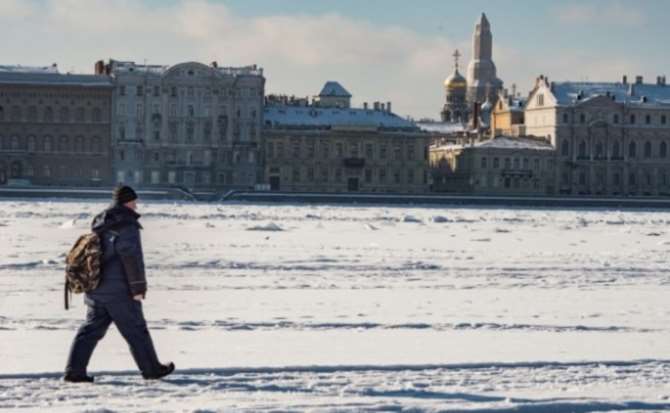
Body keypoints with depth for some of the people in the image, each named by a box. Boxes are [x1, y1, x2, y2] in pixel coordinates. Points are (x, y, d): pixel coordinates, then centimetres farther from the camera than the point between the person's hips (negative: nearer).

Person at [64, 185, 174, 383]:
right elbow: (131, 257, -21)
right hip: (119, 291, -8)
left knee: (92, 328, 8)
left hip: (96, 289, 8)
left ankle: (74, 370, 0)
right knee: (136, 330, 4)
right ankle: (152, 368, 15)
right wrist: (138, 287, -17)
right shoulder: (127, 225, -13)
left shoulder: (99, 225, 15)